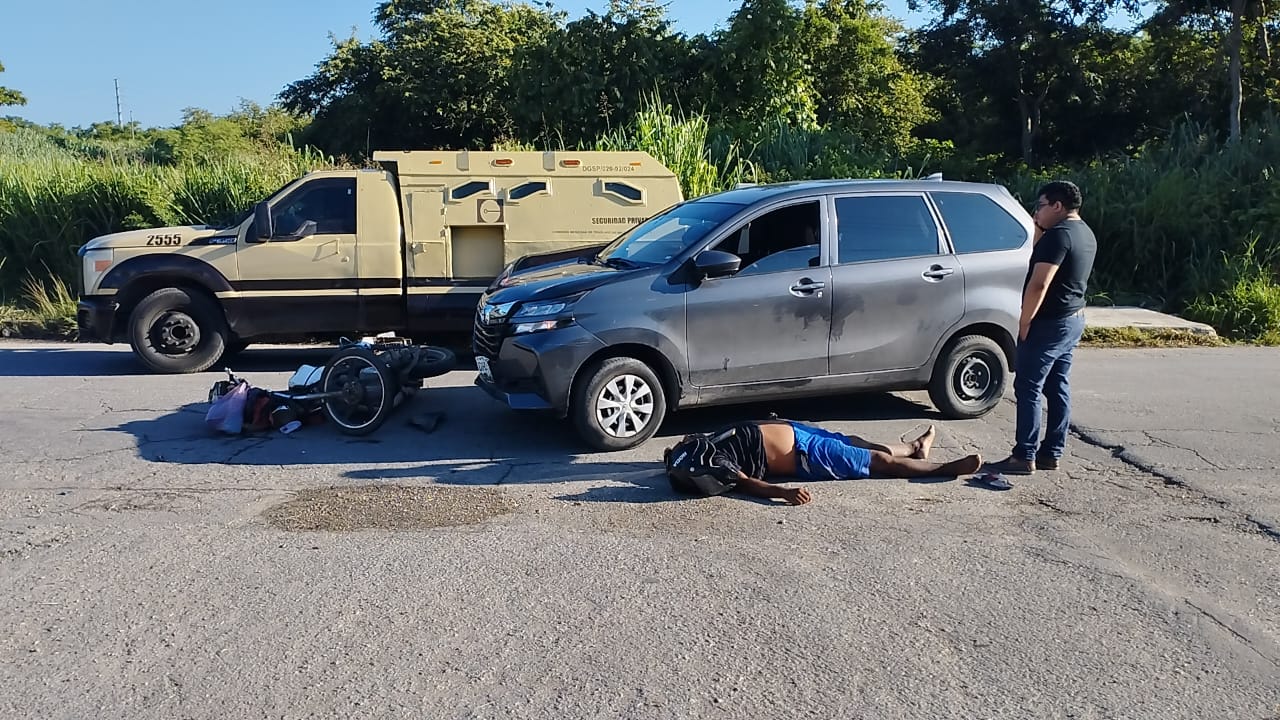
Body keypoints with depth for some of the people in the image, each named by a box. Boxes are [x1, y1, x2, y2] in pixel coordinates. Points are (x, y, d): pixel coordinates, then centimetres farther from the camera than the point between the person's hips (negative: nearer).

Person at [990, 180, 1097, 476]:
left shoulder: (1059, 235, -18)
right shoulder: (1085, 234, 13)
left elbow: (1039, 284, -23)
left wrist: (1024, 321, -16)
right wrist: (1039, 231, 10)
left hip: (1049, 323, -10)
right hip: (1073, 319, 10)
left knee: (1028, 389, -5)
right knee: (1058, 388, 12)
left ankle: (1025, 457, -3)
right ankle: (1051, 454, 17)